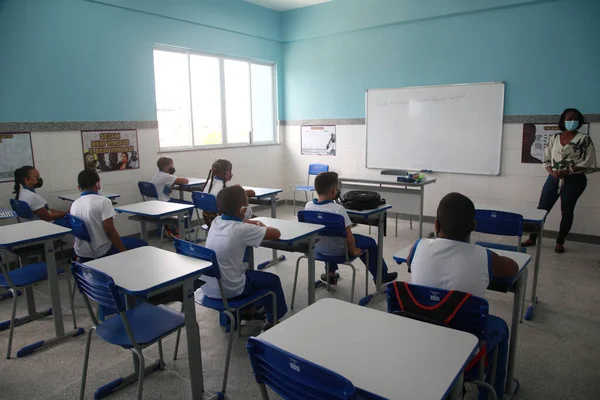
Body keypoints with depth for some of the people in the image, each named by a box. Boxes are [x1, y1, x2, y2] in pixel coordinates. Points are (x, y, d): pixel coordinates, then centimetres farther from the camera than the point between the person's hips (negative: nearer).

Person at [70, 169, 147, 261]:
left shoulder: (74, 205, 3)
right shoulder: (103, 201, -17)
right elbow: (109, 229, -23)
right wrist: (123, 251, -14)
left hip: (82, 253, 7)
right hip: (102, 251, -7)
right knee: (142, 244, 8)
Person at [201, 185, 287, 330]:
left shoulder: (216, 221, -2)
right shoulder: (242, 230, -23)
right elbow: (276, 234, -14)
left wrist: (255, 223, 7)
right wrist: (261, 227, 6)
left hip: (207, 287, 7)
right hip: (227, 290, -7)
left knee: (250, 273, 34)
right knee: (272, 280, 14)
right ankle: (273, 321, 28)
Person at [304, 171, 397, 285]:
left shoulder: (308, 206, -13)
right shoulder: (338, 209, -28)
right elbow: (349, 238, -24)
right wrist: (353, 252, -5)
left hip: (319, 248, 5)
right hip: (338, 251, -5)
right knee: (370, 243, 18)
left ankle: (330, 273, 47)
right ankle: (381, 276, 36)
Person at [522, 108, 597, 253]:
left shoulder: (584, 139, -2)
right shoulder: (555, 138, 8)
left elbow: (588, 162, -8)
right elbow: (546, 157, 9)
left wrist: (568, 171, -18)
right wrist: (551, 171, -9)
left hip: (574, 180, -3)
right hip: (553, 179, 3)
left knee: (567, 211, 5)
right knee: (542, 208, 1)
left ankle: (560, 242, 17)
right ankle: (532, 238, 10)